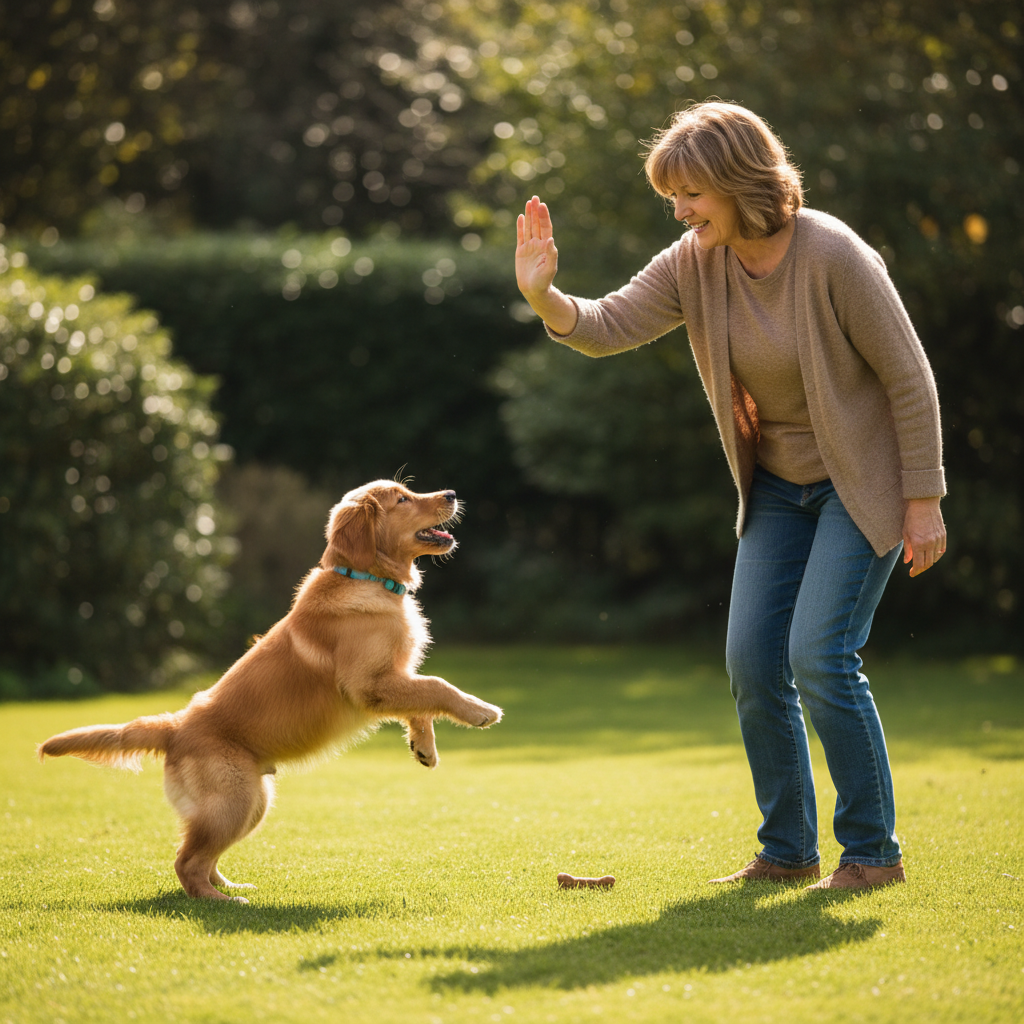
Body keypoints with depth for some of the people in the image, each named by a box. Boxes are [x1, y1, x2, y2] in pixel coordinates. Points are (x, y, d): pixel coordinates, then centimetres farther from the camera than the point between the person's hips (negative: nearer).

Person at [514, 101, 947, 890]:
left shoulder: (832, 256, -22)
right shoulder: (695, 264, -5)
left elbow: (910, 377, -17)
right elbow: (608, 328, -12)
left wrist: (924, 501, -16)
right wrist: (544, 296, -32)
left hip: (862, 481, -6)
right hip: (779, 485, 6)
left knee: (819, 656, -15)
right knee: (753, 660, 0)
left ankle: (873, 852, -1)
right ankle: (787, 850, 14)